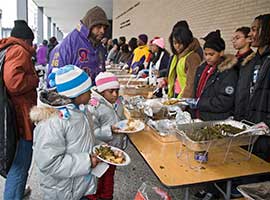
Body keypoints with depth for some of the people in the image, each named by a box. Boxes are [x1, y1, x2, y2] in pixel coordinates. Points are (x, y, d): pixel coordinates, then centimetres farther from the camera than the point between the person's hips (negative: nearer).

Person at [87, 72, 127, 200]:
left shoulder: (117, 103, 2)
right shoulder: (94, 107, -22)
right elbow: (92, 133, -25)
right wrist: (110, 130, -34)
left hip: (116, 148, 7)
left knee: (110, 175, 24)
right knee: (100, 178, 13)